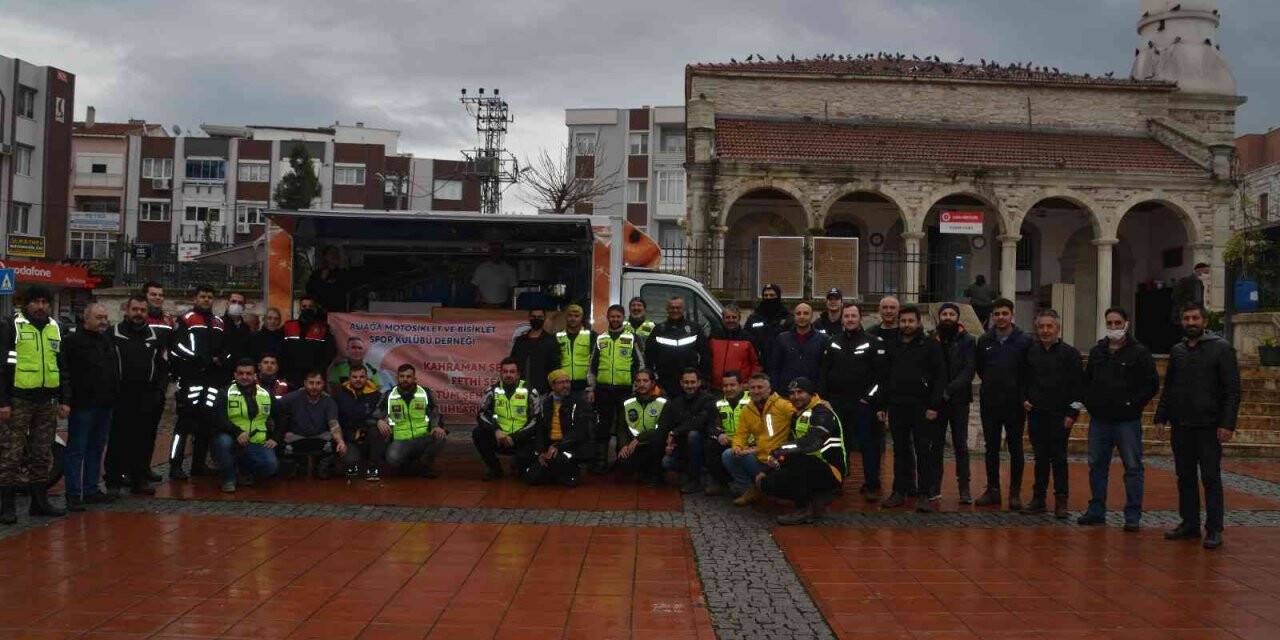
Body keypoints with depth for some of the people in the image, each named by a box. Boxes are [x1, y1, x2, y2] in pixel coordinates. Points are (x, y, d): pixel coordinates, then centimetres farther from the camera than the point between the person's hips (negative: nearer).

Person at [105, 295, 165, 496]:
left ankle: (140, 479, 14)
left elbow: (162, 367, 16)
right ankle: (114, 480, 10)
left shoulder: (154, 337, 11)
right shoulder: (114, 335, -1)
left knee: (143, 441, 6)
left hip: (146, 399, 3)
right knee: (117, 440, 3)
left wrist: (160, 391, 6)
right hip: (120, 399, -3)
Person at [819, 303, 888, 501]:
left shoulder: (873, 342, 0)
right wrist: (823, 397, 3)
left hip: (863, 403, -4)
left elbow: (882, 373, -5)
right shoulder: (833, 342, 12)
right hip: (836, 403, 4)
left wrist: (871, 398, -12)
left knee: (868, 444, -3)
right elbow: (823, 372, 12)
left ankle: (871, 486, 3)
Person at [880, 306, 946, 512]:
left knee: (925, 452, -3)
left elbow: (940, 377, -5)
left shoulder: (931, 345, -1)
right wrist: (882, 406, 10)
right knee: (900, 452, 9)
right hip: (897, 407, 4)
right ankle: (900, 491, 16)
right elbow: (884, 377, 16)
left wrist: (934, 406, -12)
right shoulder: (891, 346, 12)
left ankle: (927, 494, 2)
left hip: (922, 408, -4)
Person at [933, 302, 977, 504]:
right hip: (936, 400, 2)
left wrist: (949, 391, -18)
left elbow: (968, 371, -8)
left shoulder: (967, 341, 0)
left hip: (959, 400, -2)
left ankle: (964, 487, 5)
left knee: (961, 445, 1)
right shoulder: (932, 340, 5)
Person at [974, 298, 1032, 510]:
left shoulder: (1024, 341, -6)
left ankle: (1015, 493, 11)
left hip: (1014, 403, -3)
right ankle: (993, 490, 18)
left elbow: (1030, 372, -2)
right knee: (991, 448, 9)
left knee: (1015, 449, 3)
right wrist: (992, 384, 11)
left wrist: (1020, 391, -2)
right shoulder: (985, 340, 5)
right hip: (989, 403, 3)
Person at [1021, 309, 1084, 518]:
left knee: (1058, 458, -2)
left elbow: (1078, 384, -5)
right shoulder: (1031, 352, 10)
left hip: (1060, 416, -4)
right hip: (1036, 414, 4)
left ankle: (1061, 501, 4)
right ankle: (1038, 498, 15)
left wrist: (1072, 413, -9)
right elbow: (1024, 380, 20)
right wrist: (1024, 399, 4)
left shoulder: (1069, 353, -3)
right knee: (1040, 458, 9)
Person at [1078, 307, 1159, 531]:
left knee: (1133, 468, 0)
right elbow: (1087, 380, 22)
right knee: (1097, 466, 10)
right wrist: (1089, 402, 9)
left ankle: (1133, 516, 5)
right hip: (1099, 420, 5)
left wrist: (1134, 404, -11)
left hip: (1127, 421, -5)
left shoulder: (1139, 352, -4)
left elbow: (1152, 384, -6)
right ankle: (1096, 511, 20)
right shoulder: (1097, 351, 11)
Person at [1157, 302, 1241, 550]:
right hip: (1181, 427, 5)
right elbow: (1168, 388, 17)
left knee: (1211, 479, -1)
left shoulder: (1221, 348, -4)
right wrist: (1161, 417, 9)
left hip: (1208, 427, -5)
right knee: (1185, 477, 10)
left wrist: (1227, 424, -15)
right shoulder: (1177, 351, 12)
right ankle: (1189, 524, 19)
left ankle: (1214, 530, 4)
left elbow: (1232, 390, -8)